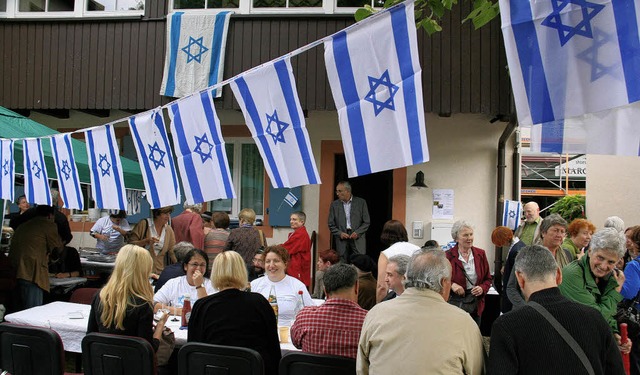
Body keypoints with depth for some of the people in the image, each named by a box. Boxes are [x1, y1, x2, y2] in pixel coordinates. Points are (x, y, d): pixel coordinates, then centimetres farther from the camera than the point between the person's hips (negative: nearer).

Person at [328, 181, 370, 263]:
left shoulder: (361, 202, 2)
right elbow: (331, 225, 8)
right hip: (342, 240, 2)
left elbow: (367, 222, 3)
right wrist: (339, 233, -9)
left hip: (357, 238, -1)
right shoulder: (334, 204, 7)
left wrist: (357, 232, -11)